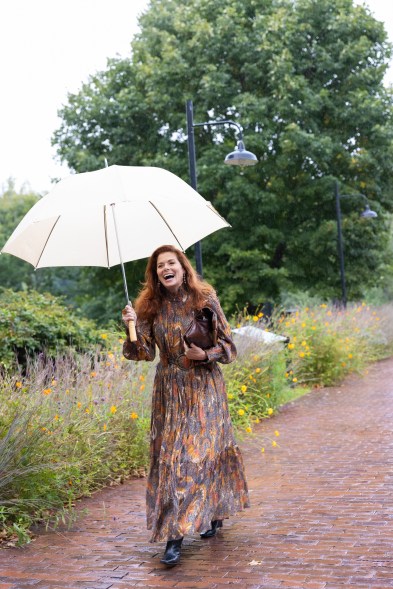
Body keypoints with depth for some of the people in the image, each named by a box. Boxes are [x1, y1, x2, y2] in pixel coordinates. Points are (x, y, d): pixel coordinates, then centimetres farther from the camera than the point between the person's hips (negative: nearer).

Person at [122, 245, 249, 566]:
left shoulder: (205, 299, -5)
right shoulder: (151, 307, 2)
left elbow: (227, 344, -2)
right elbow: (146, 352, -1)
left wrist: (205, 355, -19)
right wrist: (133, 327, -17)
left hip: (204, 387, -3)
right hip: (169, 390, 3)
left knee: (198, 453, -8)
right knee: (169, 455, 3)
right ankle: (173, 537, 15)